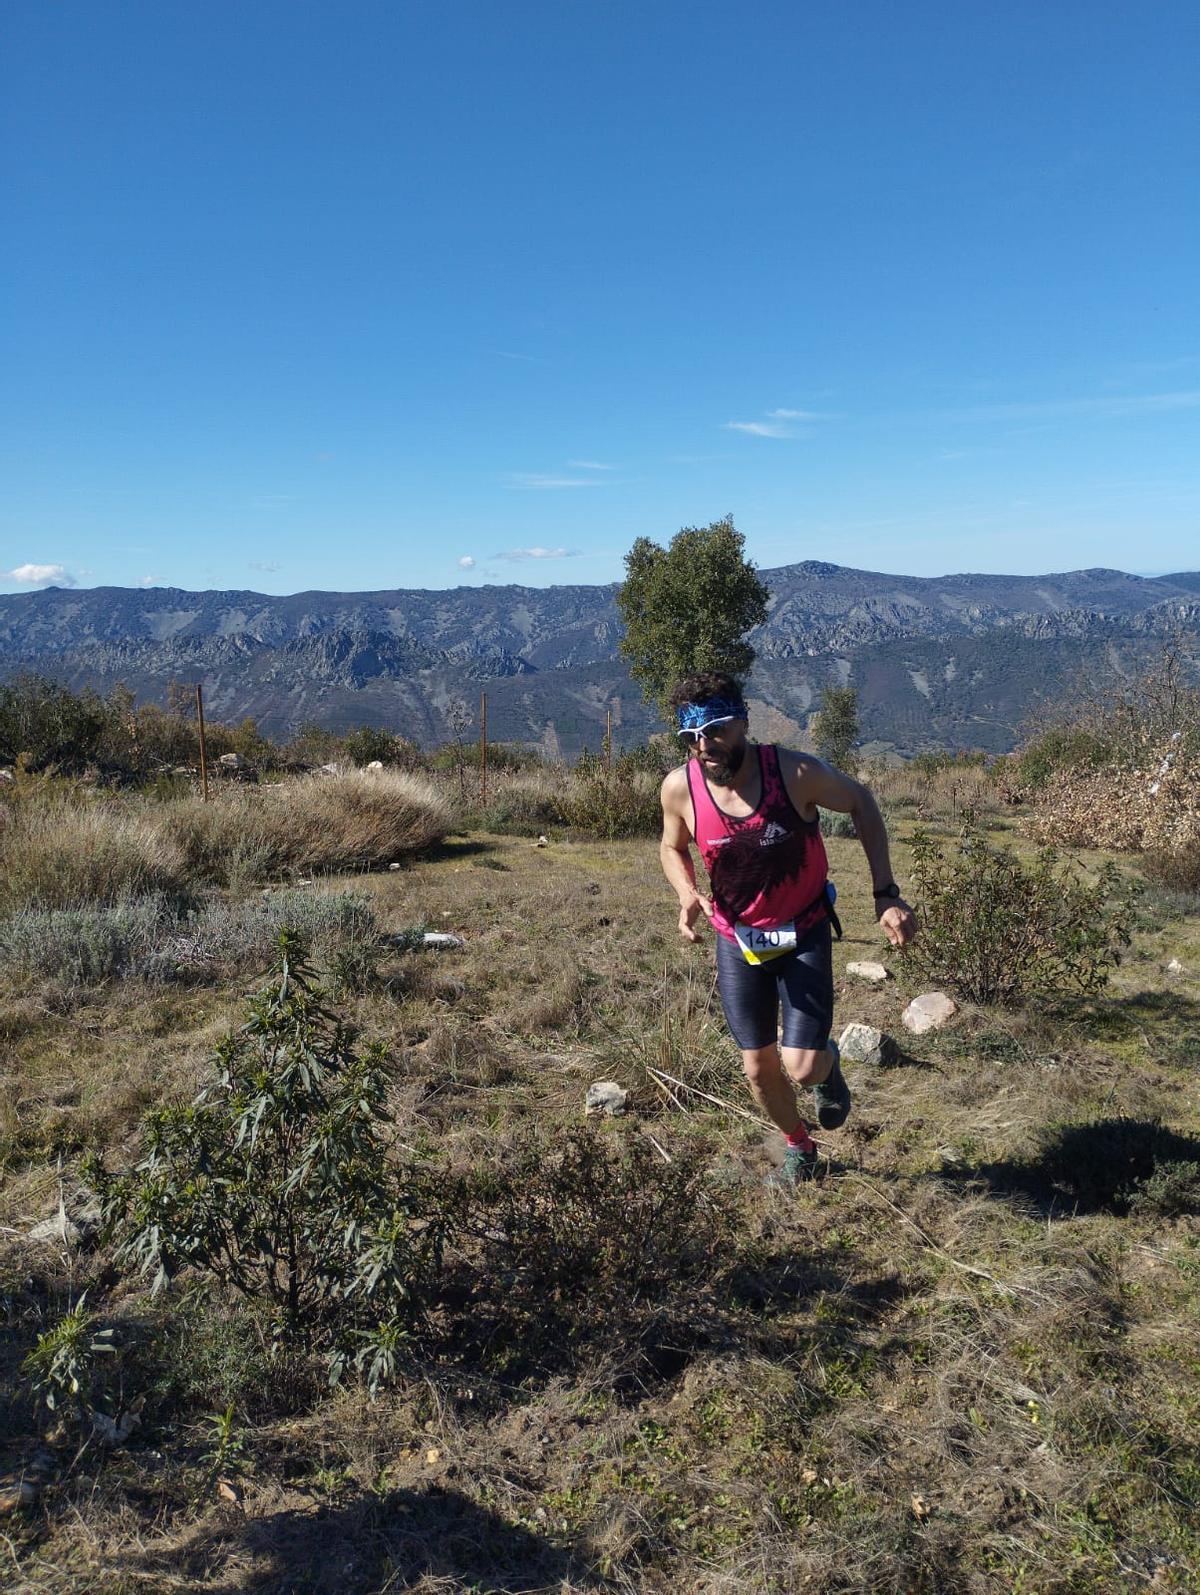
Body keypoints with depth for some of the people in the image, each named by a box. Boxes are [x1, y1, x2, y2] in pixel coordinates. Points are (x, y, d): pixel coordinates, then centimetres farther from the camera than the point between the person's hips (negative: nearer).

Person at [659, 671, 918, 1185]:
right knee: (758, 1068, 9)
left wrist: (885, 892, -9)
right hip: (736, 941, 3)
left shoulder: (795, 772, -25)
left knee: (802, 1068, -11)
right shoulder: (680, 787, -18)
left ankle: (827, 1064, 29)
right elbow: (673, 848, 4)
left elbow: (860, 802, -5)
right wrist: (688, 895, -17)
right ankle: (798, 1147, 40)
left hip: (804, 935, -2)